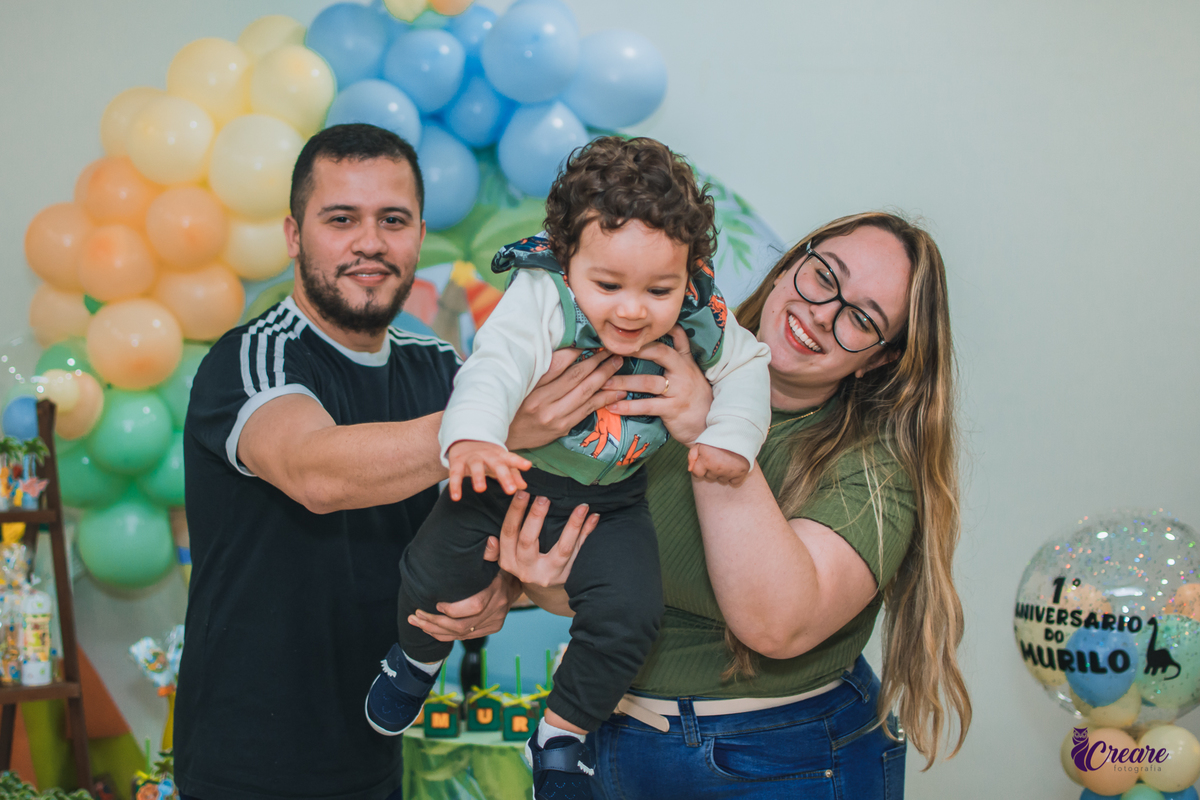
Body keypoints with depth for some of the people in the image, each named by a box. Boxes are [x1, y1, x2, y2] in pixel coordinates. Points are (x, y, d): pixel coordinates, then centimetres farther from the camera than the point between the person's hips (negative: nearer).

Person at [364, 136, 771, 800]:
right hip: (513, 478, -2)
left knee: (628, 614, -15)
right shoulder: (539, 299, -25)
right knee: (431, 570, -8)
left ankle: (559, 735, 12)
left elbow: (747, 367, 1)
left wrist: (730, 437, -16)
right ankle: (418, 656, 31)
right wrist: (472, 437, -57)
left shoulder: (699, 324, -13)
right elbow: (494, 368, -37)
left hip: (610, 501, 2)